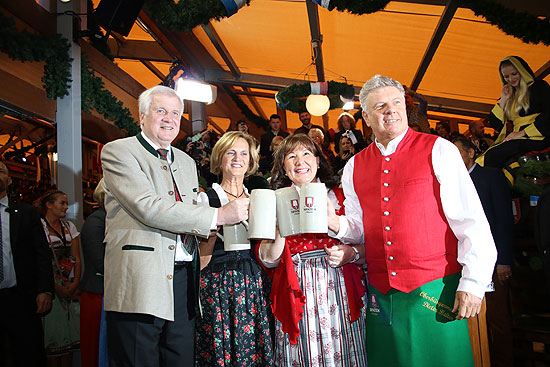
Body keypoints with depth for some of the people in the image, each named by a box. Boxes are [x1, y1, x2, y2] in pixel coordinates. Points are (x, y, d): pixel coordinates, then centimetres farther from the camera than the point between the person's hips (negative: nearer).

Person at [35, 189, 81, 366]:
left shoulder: (69, 226, 12)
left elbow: (77, 259, 8)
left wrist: (75, 284, -6)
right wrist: (57, 288, -15)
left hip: (71, 288, 5)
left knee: (70, 330, 4)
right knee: (54, 330, -2)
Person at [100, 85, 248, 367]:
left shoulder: (187, 162, 20)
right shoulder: (118, 151, -2)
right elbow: (149, 208, -16)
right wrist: (218, 215, -16)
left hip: (183, 284, 6)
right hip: (141, 284, -6)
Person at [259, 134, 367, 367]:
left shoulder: (338, 196, 8)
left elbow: (365, 246, 11)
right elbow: (268, 260, 0)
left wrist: (351, 253, -10)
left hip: (339, 292, 1)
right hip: (297, 296, -1)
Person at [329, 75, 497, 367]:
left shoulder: (438, 150, -1)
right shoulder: (354, 167, 9)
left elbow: (472, 220, -5)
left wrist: (474, 282, -11)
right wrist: (337, 224, -6)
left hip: (435, 289, -3)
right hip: (381, 295, 3)